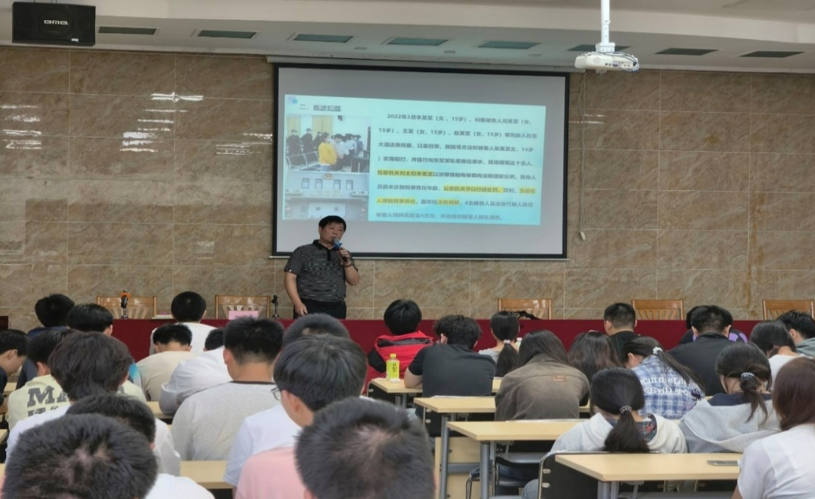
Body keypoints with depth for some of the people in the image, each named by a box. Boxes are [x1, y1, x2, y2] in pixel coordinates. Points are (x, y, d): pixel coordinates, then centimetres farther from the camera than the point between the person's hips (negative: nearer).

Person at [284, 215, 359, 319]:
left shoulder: (344, 254, 17)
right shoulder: (303, 252, 4)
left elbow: (354, 281, 13)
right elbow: (290, 277, -2)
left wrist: (347, 262, -5)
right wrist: (298, 303, -13)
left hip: (337, 309, 4)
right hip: (310, 308, -4)